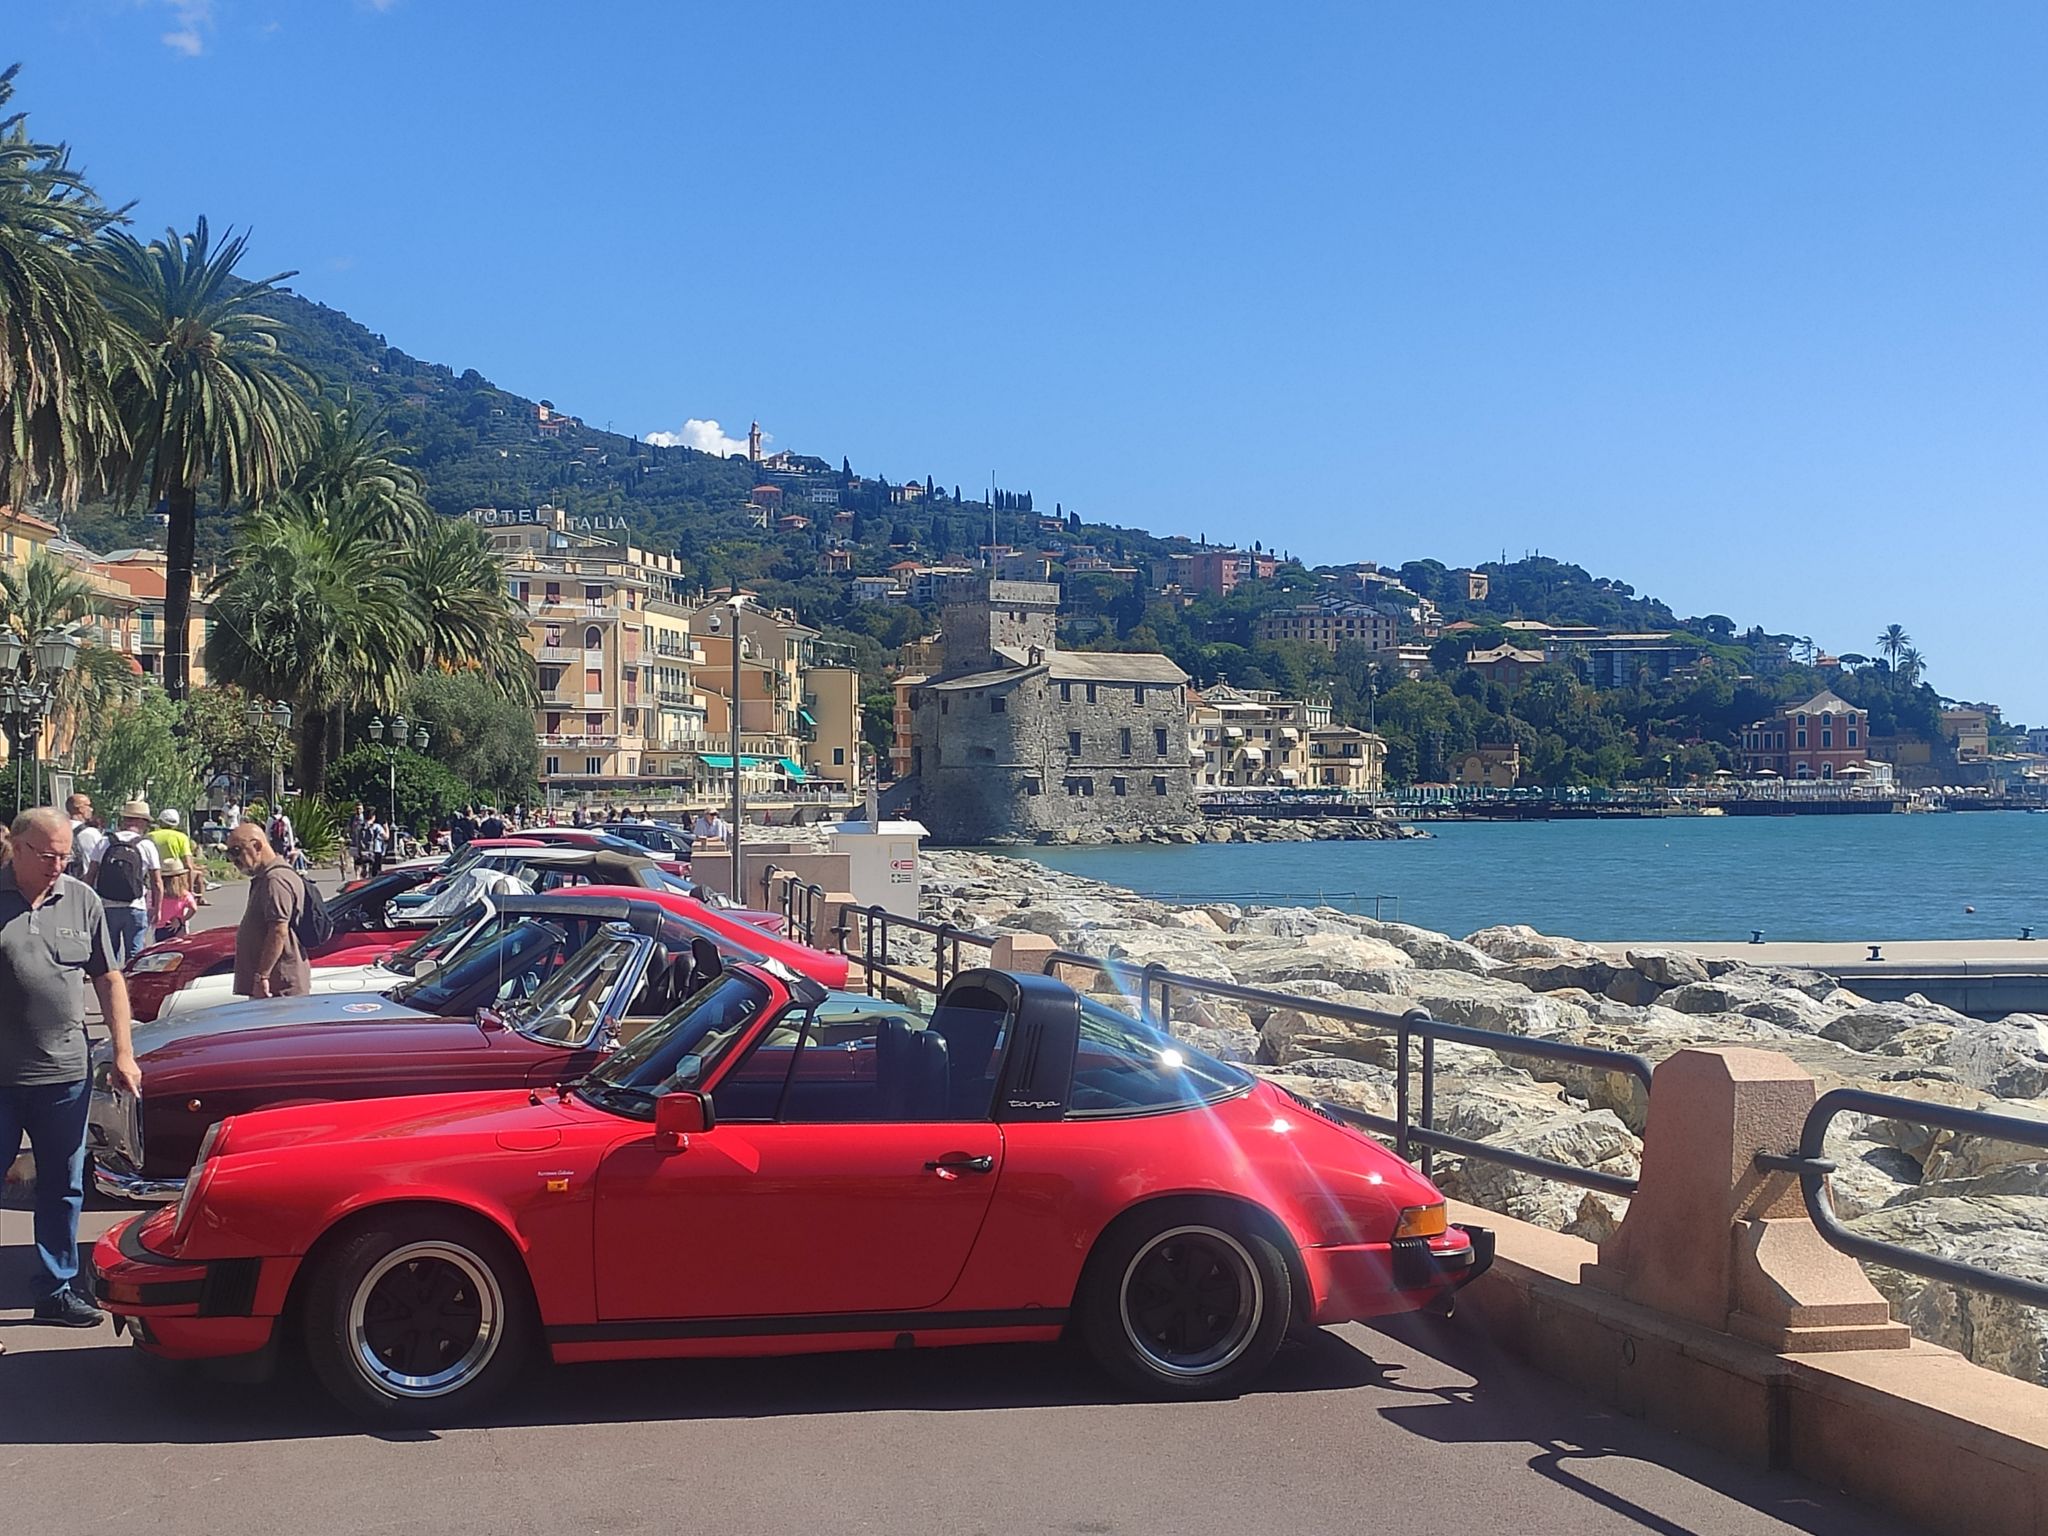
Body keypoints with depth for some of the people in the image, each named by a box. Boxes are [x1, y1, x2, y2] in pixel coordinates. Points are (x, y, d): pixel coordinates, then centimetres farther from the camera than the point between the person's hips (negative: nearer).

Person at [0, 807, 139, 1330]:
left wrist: (123, 1053, 5)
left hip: (65, 1074, 4)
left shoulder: (82, 901, 5)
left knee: (63, 1188, 12)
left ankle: (56, 1291, 24)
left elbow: (108, 980, 11)